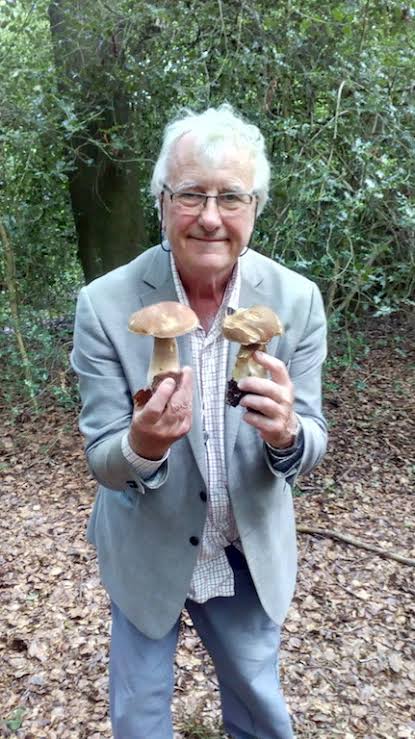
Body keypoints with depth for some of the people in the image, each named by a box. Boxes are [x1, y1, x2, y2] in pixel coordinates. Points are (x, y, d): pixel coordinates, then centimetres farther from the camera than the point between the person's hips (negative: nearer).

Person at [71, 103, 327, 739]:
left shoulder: (296, 300, -16)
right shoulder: (106, 305, -21)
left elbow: (311, 446, -11)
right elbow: (105, 464, -16)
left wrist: (285, 434, -35)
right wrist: (143, 443, -40)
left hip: (253, 554, 2)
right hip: (147, 551, -1)